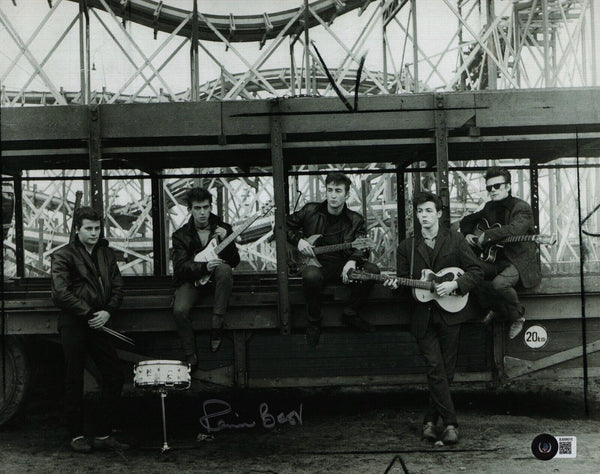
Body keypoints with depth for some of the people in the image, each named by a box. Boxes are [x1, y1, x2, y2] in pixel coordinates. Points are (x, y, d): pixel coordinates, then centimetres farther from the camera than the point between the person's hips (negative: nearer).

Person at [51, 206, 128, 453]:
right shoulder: (63, 256, -3)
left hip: (98, 322, 5)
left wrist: (108, 312, -7)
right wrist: (89, 313, -13)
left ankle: (102, 434, 10)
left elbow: (117, 287, 11)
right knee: (74, 379, 0)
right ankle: (76, 435, 12)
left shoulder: (107, 254, 14)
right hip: (73, 324, -5)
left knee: (115, 375, 1)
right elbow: (60, 294, -12)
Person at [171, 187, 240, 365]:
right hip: (192, 280, 0)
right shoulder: (180, 235, -1)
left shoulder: (223, 228, 2)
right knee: (179, 310, -29)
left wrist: (225, 241, -22)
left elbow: (235, 262, -3)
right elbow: (180, 267, -12)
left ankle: (216, 324, -30)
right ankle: (190, 356, -11)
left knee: (224, 269, -36)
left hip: (215, 278, 0)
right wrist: (204, 267, -29)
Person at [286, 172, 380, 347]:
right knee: (311, 276, -40)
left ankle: (350, 313, -3)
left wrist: (352, 261, -28)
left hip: (342, 266, 2)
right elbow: (285, 226, 14)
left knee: (372, 270, -24)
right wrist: (298, 240, -5)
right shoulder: (310, 211, 5)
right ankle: (314, 322, -13)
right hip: (316, 263, -2)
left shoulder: (355, 220, 6)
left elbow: (362, 247, -6)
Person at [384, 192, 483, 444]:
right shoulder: (407, 246, 11)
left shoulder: (455, 240, 5)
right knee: (435, 367, -11)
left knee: (445, 369, 0)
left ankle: (430, 420, 13)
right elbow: (404, 280, 13)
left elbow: (476, 271, 2)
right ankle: (449, 423, -9)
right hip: (422, 315, 1)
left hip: (450, 312, 0)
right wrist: (395, 284, -9)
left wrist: (455, 284, -13)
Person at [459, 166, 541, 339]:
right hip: (497, 258, 7)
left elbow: (515, 229, -29)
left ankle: (518, 316, -3)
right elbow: (467, 220, 28)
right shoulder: (490, 207, 14)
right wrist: (467, 234, 8)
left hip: (520, 260, -7)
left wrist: (486, 235, -25)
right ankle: (497, 308, 7)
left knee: (499, 283, -34)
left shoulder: (522, 208, -9)